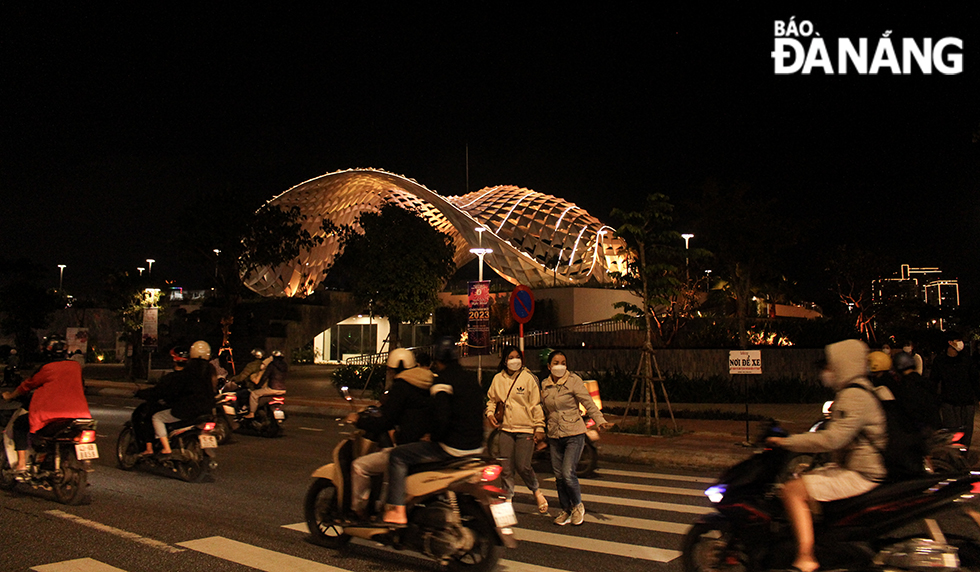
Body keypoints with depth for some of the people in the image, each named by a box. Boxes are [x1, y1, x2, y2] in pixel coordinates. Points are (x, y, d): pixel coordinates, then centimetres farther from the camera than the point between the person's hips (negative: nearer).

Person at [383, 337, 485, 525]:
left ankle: (397, 511, -7)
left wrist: (434, 437, -4)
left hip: (453, 448, -9)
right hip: (475, 447, 9)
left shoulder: (443, 381, -11)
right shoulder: (473, 381, 14)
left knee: (398, 456, -2)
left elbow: (441, 418, -22)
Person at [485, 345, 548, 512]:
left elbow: (536, 404, -2)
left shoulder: (529, 378, -3)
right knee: (506, 468, 3)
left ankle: (537, 492, 17)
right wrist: (490, 413, 1)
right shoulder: (498, 379, 7)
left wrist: (539, 427, -5)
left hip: (526, 429, -4)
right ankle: (508, 499, 17)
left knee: (523, 466, -10)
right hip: (506, 429, 4)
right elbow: (492, 399, 20)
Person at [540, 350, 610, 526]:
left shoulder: (574, 381, -6)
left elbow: (588, 403, -11)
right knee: (558, 475, 7)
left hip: (574, 434, -5)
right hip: (554, 436, 5)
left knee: (568, 473, -12)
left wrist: (600, 420, -25)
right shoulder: (545, 385, 8)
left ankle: (578, 505, 13)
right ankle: (566, 510, 24)